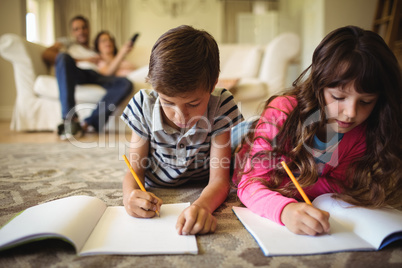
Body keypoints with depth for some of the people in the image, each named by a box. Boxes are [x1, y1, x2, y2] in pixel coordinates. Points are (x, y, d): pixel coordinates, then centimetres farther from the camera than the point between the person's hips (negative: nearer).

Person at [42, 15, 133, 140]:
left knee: (126, 83, -28)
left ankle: (88, 124, -38)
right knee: (64, 56, -35)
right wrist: (80, 60, 3)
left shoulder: (98, 54, 37)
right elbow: (46, 55, 10)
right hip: (75, 73, -2)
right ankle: (70, 118, -43)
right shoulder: (65, 44, 32)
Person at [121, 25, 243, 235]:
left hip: (200, 194, -1)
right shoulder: (144, 105, -16)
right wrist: (131, 194, -32)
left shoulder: (221, 106, -18)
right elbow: (135, 169, -8)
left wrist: (203, 205, -43)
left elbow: (219, 178, -20)